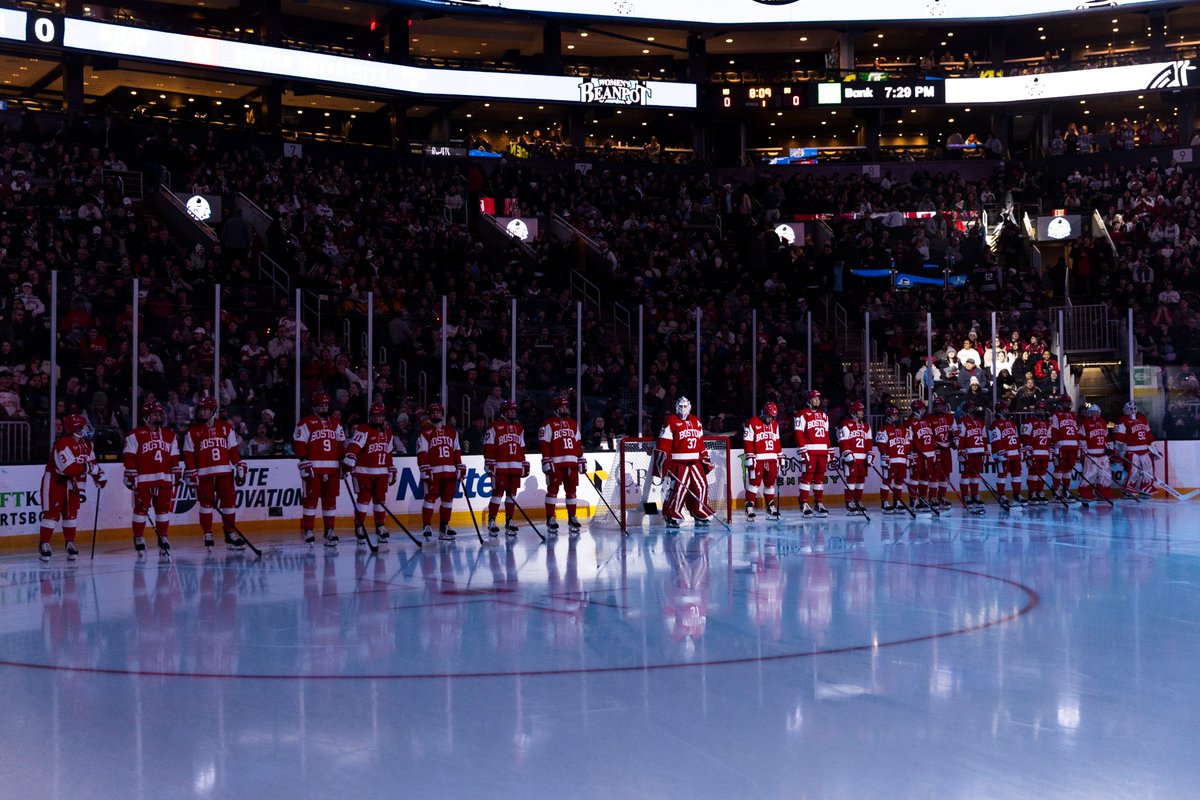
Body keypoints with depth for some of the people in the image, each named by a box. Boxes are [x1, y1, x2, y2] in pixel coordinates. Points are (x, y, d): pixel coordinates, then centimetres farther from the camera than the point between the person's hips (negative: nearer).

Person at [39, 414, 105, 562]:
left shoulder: (86, 443, 0)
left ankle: (70, 543, 15)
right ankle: (44, 544, -4)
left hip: (72, 482, 7)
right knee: (52, 513, -8)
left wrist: (98, 476, 3)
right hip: (54, 481, -7)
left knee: (71, 513, 8)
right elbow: (69, 468, -34)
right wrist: (88, 467, -29)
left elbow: (91, 461, 12)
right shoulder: (63, 444, -26)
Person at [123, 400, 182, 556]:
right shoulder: (135, 435, -2)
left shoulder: (169, 435, 14)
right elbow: (129, 457, -5)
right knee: (141, 509, -1)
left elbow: (174, 457, 17)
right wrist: (130, 476, -9)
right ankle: (139, 538, 8)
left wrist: (178, 475, 12)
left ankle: (163, 537, 15)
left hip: (164, 479, 4)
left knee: (164, 508, 6)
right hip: (143, 480, -4)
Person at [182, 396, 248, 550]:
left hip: (225, 471, 1)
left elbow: (234, 450, 8)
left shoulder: (226, 428, 8)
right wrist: (191, 475, -4)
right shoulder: (193, 432, 3)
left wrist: (240, 468, 4)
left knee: (229, 502, 1)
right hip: (204, 473, -1)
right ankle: (207, 535, 9)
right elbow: (188, 455, 2)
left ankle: (230, 534, 7)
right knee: (206, 503, 1)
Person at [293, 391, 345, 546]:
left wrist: (343, 463, 14)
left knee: (330, 499, 6)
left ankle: (329, 529, 12)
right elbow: (298, 444, -7)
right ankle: (307, 530, 3)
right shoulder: (306, 423, -1)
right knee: (311, 498, -4)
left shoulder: (335, 424, 17)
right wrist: (304, 462, -14)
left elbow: (341, 445, 19)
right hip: (313, 468, -5)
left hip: (332, 469, 5)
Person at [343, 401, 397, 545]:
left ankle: (380, 527, 17)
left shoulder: (388, 432, 13)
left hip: (381, 472, 6)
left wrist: (392, 470, 21)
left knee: (380, 499, 7)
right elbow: (353, 446, -22)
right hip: (363, 471, -6)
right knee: (364, 498, -7)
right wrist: (349, 462, -35)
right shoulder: (363, 430, -9)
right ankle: (360, 528, 0)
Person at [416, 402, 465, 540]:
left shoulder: (452, 432, 17)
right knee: (431, 497, -8)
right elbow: (421, 453, -5)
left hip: (450, 471, 5)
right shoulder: (425, 432, 2)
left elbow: (457, 451, 17)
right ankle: (426, 526, -4)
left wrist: (461, 467, 10)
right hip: (433, 472, -5)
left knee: (448, 498, 6)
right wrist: (425, 469, -13)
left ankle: (444, 526, 15)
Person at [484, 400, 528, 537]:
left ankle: (509, 521, 13)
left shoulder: (519, 428, 17)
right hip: (500, 466, -6)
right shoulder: (495, 427, -2)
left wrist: (525, 464, 17)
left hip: (516, 467, 6)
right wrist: (489, 463, -11)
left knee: (512, 494, 7)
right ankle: (491, 522, -2)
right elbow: (488, 446, -5)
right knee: (497, 493, -6)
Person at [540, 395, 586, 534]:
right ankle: (550, 519, 0)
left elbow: (578, 444, 18)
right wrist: (546, 461, -13)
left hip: (571, 463, 5)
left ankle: (572, 517, 15)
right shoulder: (549, 423, -1)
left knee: (571, 490, 7)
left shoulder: (573, 423, 17)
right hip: (555, 463, -5)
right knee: (553, 490, -4)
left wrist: (582, 460, 13)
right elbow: (544, 443, -6)